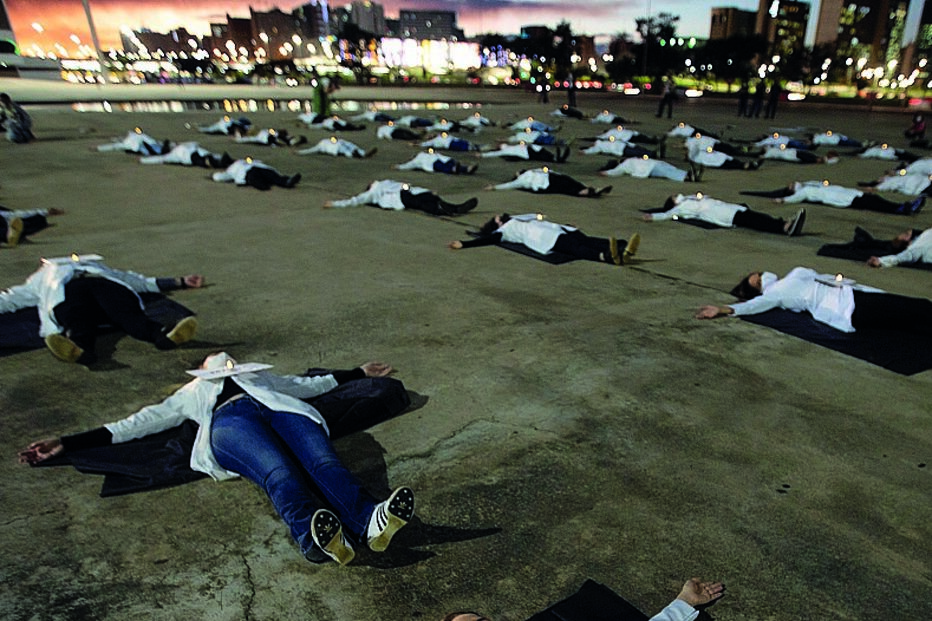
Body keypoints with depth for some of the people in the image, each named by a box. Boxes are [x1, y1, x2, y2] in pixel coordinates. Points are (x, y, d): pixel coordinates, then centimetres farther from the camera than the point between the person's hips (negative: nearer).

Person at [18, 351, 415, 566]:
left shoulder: (261, 374, 45)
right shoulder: (191, 392, 41)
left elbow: (313, 383, 44)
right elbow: (138, 423, 32)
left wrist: (360, 373, 44)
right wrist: (67, 443, 21)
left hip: (282, 410, 2)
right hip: (228, 418, -2)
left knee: (323, 461, -32)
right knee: (278, 471, -37)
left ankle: (369, 521, -56)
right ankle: (312, 536, -61)